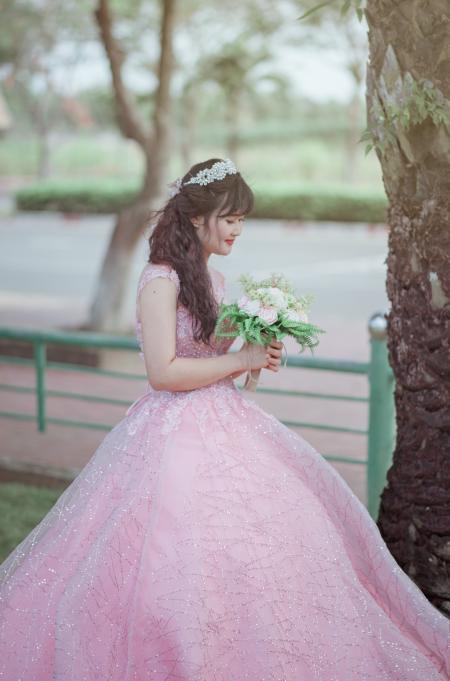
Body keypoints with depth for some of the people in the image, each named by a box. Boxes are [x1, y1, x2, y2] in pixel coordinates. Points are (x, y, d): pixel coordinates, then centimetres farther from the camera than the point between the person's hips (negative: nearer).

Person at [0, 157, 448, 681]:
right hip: (177, 435, -9)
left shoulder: (209, 278, 12)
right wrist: (242, 360, -16)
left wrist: (257, 357, 3)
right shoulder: (160, 279, -14)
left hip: (222, 422, 9)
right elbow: (162, 372, -21)